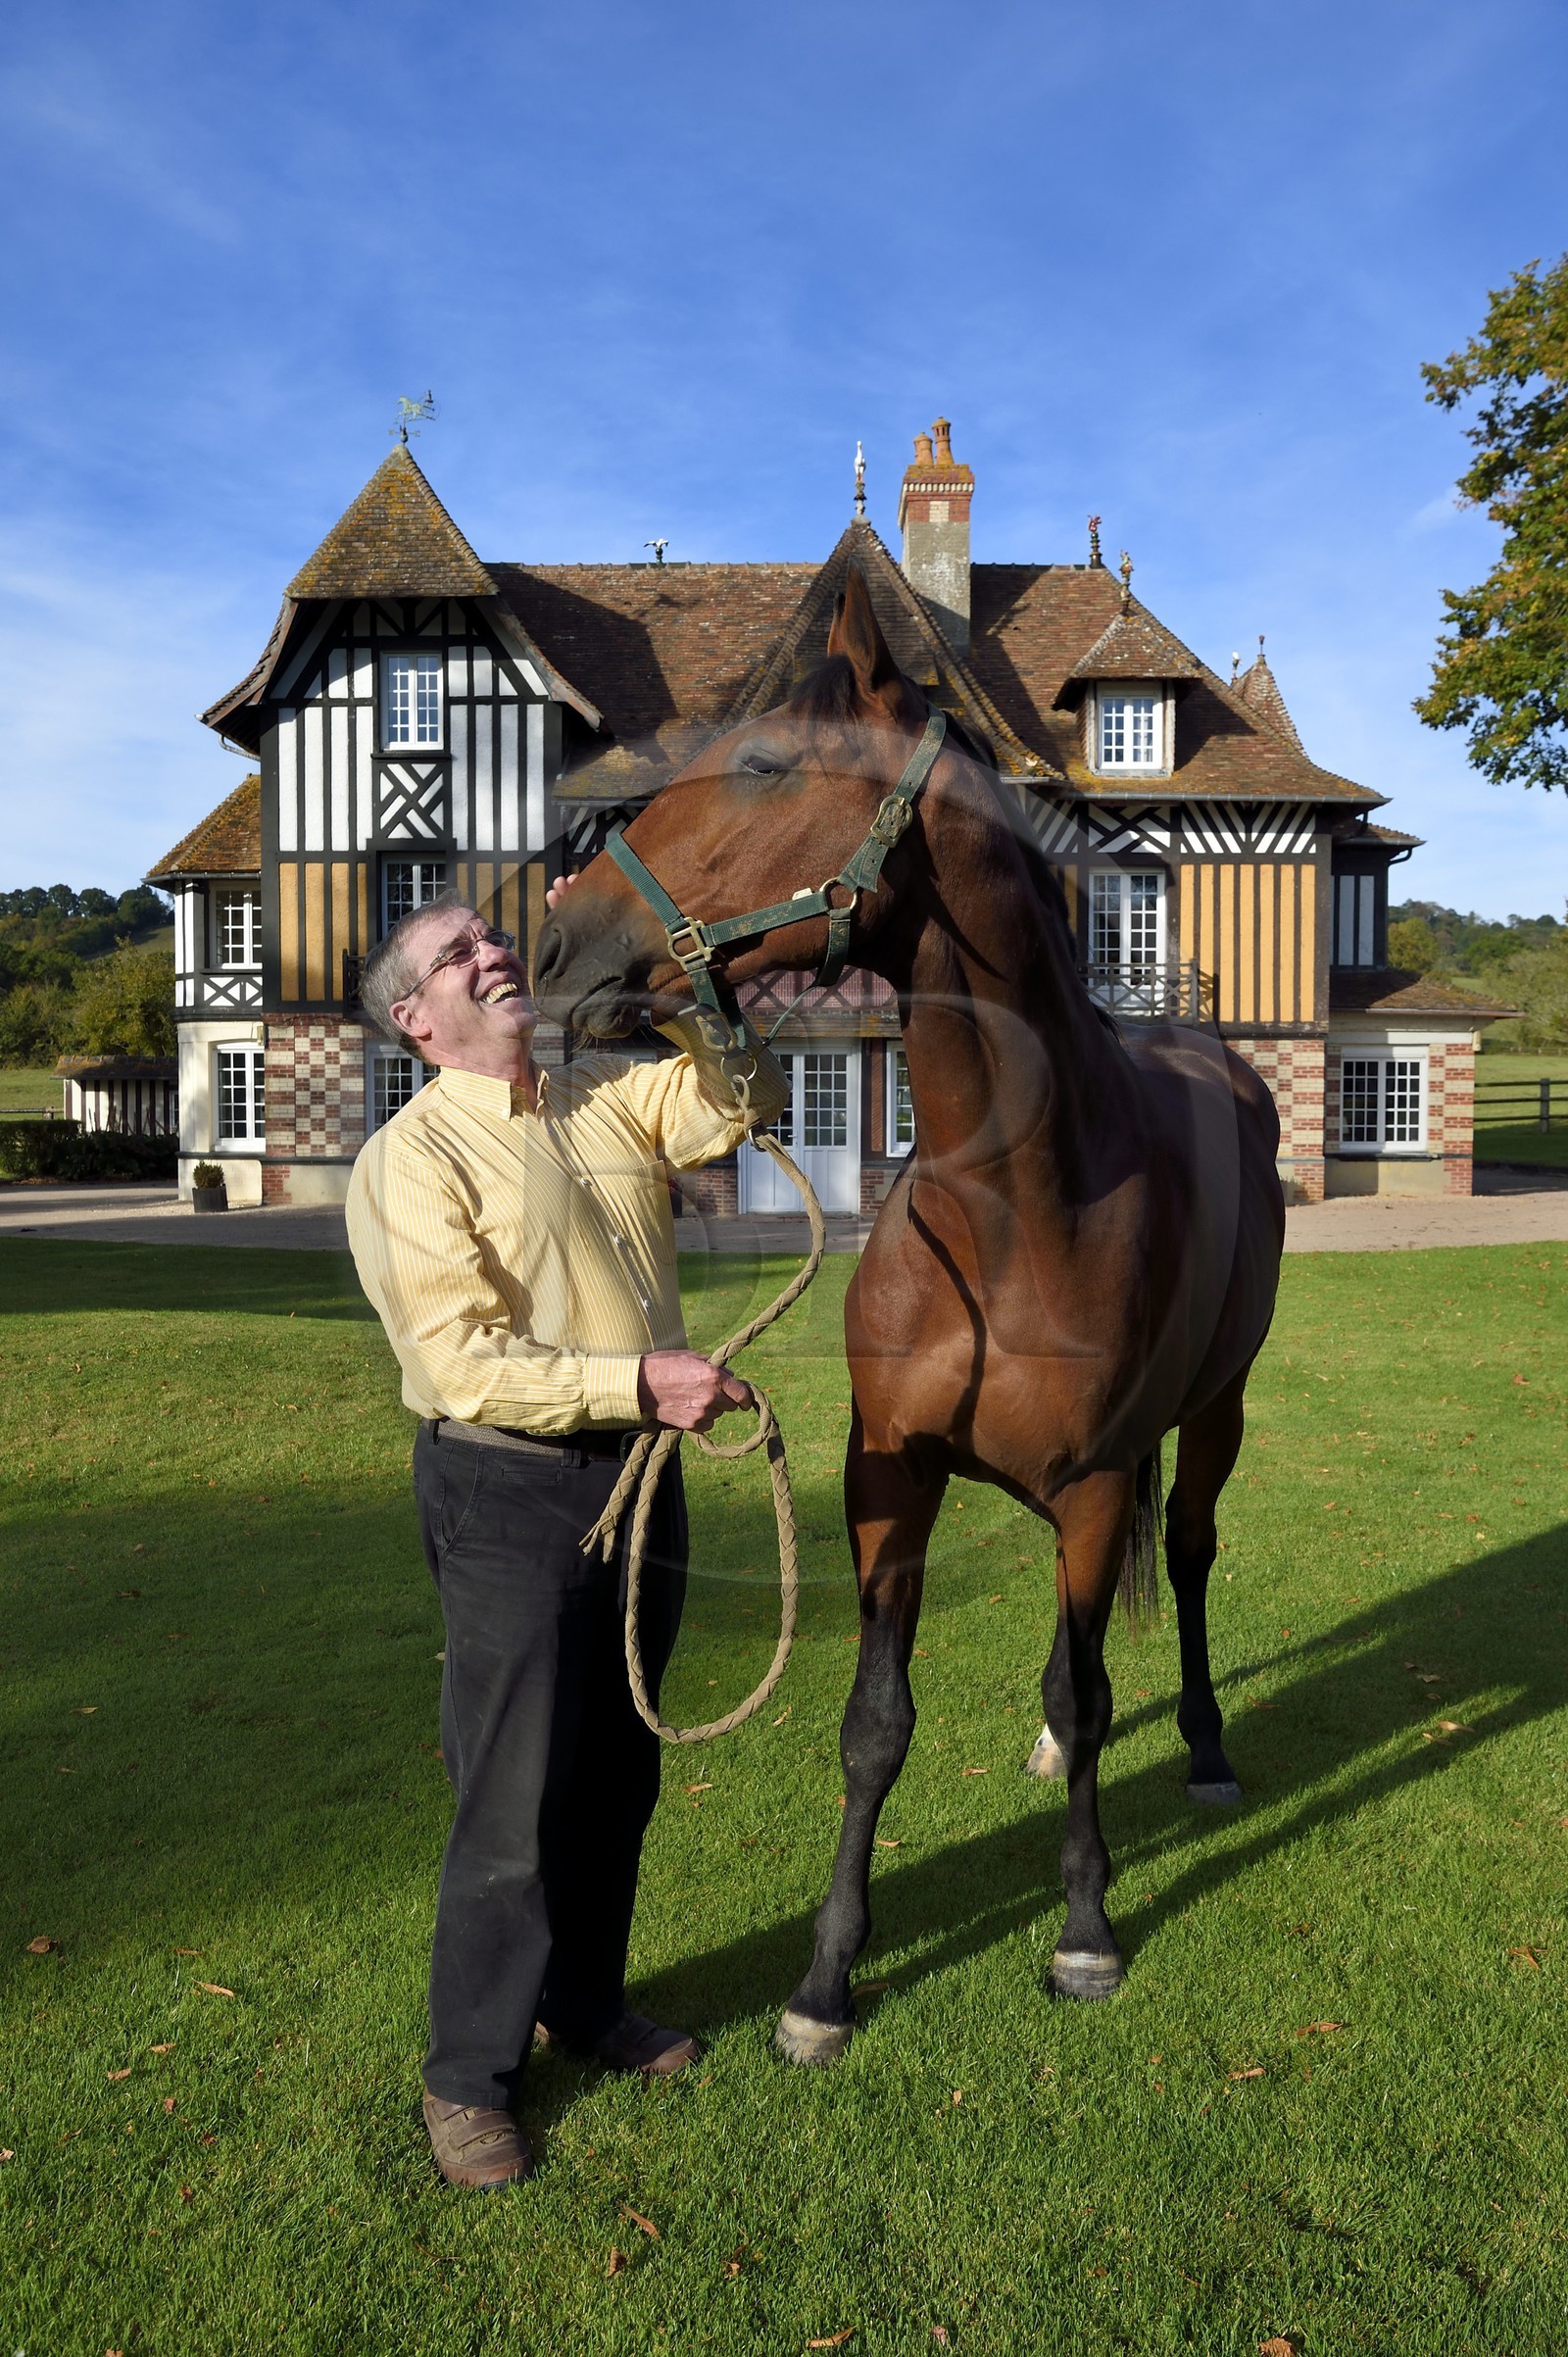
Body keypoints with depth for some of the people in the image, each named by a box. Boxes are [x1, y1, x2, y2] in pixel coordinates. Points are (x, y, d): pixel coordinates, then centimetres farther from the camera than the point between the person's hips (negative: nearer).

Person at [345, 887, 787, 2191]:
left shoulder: (616, 1099, 8)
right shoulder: (410, 1159, -12)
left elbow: (749, 1093, -3)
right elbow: (465, 1365, -20)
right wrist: (637, 1381, -29)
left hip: (642, 1471, 6)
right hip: (510, 1494, -6)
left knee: (619, 1773, 19)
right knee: (516, 1801, 2)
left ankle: (586, 1999, 40)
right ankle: (470, 2073, 22)